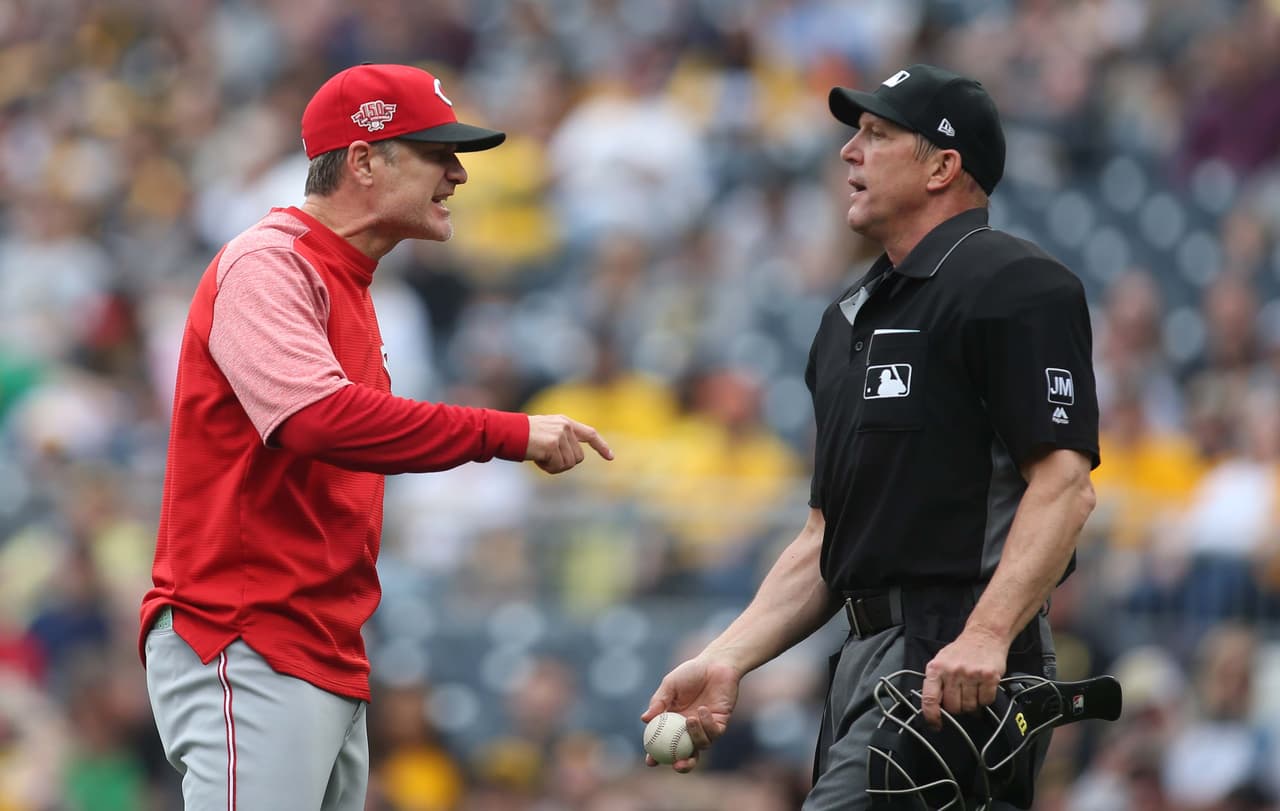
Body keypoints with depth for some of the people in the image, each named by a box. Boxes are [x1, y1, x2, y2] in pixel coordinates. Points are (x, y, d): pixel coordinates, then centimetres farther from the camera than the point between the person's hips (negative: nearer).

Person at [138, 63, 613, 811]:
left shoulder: (348, 287, 20)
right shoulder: (268, 265, -9)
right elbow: (319, 419, -25)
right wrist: (510, 435, -23)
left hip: (331, 664, 9)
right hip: (250, 655, -9)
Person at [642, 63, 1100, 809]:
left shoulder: (1013, 286, -7)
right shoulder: (850, 319, 22)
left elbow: (1063, 485, -17)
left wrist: (985, 636, -29)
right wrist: (726, 661, 10)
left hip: (956, 670, -10)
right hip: (866, 662, 10)